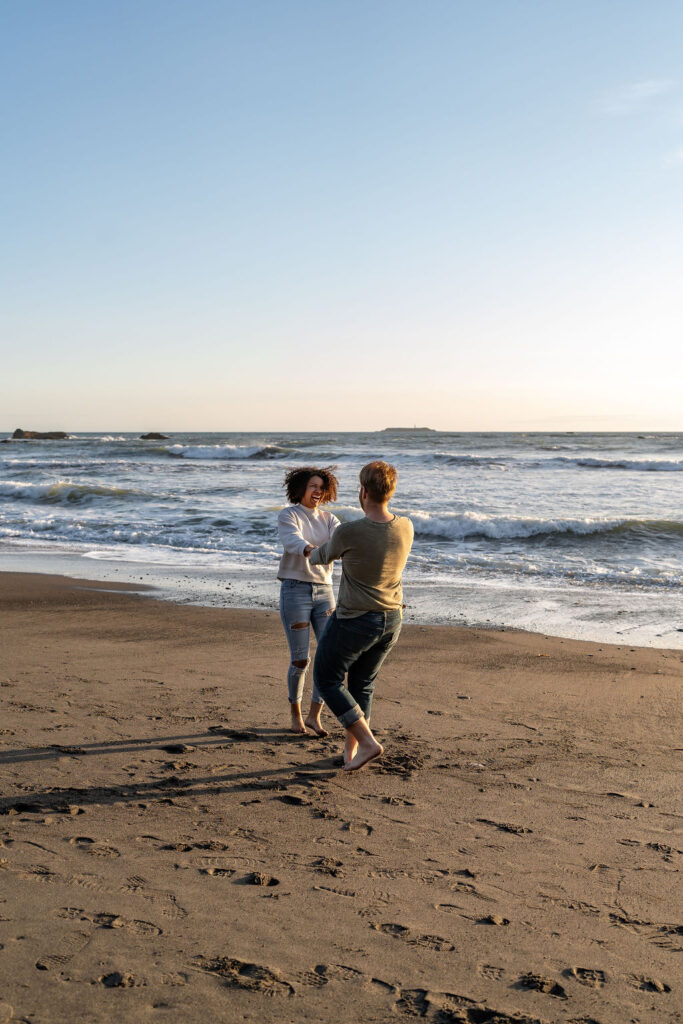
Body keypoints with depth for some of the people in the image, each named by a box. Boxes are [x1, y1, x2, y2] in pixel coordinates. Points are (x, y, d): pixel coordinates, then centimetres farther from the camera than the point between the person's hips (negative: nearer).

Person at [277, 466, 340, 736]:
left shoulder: (329, 519, 10)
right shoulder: (288, 516, -4)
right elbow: (292, 541, -25)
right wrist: (311, 551, -47)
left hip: (323, 592, 5)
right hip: (295, 591, -5)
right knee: (300, 660, -3)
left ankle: (314, 715, 6)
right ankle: (295, 715, 21)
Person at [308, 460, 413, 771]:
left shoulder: (349, 532, -23)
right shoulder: (406, 528, -7)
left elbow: (324, 555, 0)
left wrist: (312, 556, 25)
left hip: (354, 620, -6)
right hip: (391, 621, 6)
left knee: (327, 679, 12)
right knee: (362, 684, 22)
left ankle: (367, 741, 2)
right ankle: (350, 749, 29)